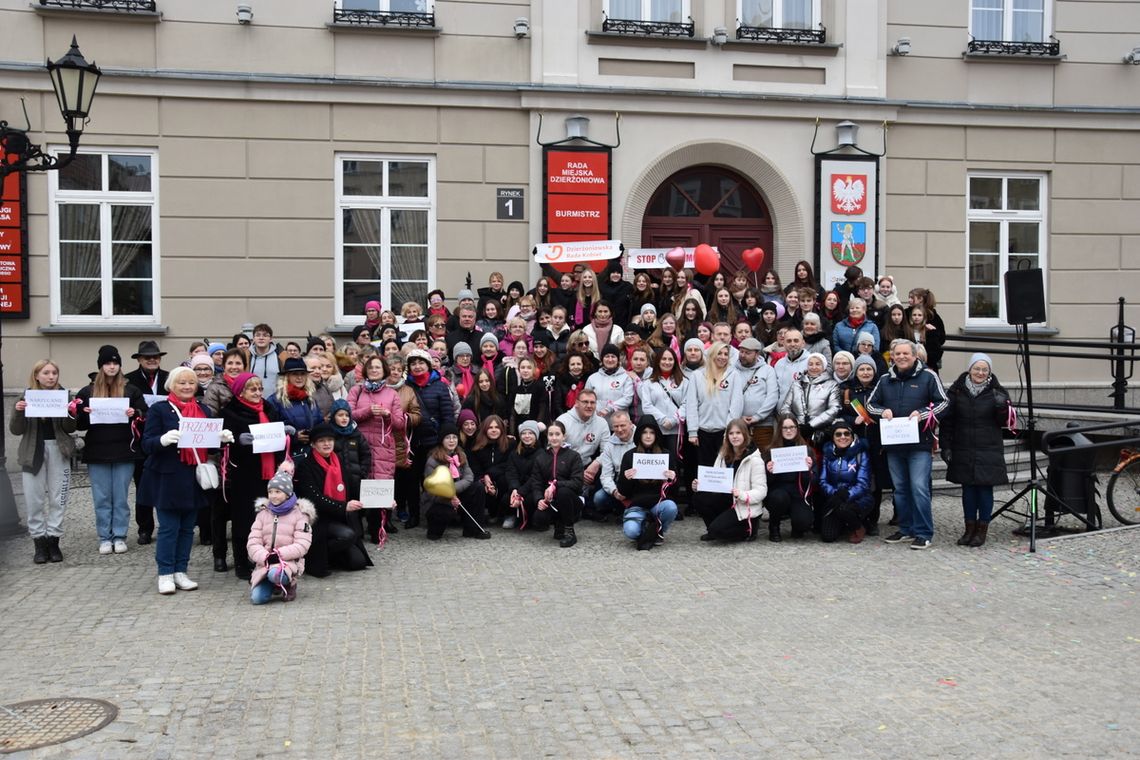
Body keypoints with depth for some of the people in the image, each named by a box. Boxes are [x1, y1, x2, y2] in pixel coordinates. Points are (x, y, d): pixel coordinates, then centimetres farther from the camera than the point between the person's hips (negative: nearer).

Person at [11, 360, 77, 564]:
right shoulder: (26, 398, 2)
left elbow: (70, 429, 0)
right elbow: (16, 430, 1)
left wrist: (69, 413, -20)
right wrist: (18, 412, -17)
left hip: (58, 450, 0)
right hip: (33, 451, 0)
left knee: (58, 500, 2)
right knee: (34, 500, 1)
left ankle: (53, 541, 10)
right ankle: (39, 543, 9)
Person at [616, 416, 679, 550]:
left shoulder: (666, 454, 6)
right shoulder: (629, 455, 2)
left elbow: (673, 487, 9)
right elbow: (622, 491, 2)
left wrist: (672, 478, -14)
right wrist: (625, 478, -21)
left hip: (658, 502, 2)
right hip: (636, 505, -2)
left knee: (671, 507, -34)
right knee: (630, 531, -33)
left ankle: (658, 532, -3)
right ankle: (647, 527, 2)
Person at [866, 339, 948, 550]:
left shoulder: (928, 377, -1)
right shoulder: (885, 380, 12)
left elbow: (943, 402, 0)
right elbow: (870, 404, 18)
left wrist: (922, 414, -14)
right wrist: (882, 411, -3)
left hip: (919, 444, -5)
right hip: (893, 444, 5)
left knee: (919, 487, -10)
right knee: (900, 488, 11)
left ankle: (923, 533, -3)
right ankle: (906, 529, 22)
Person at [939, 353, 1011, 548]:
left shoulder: (996, 392, -1)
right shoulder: (957, 391, 2)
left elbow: (1004, 422, -2)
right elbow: (946, 421, 5)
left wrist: (1002, 407, -22)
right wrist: (945, 446, 0)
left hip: (988, 451, -2)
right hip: (963, 451, 2)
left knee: (985, 488, 1)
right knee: (968, 488, 8)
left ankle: (982, 529, 11)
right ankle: (970, 528, 17)